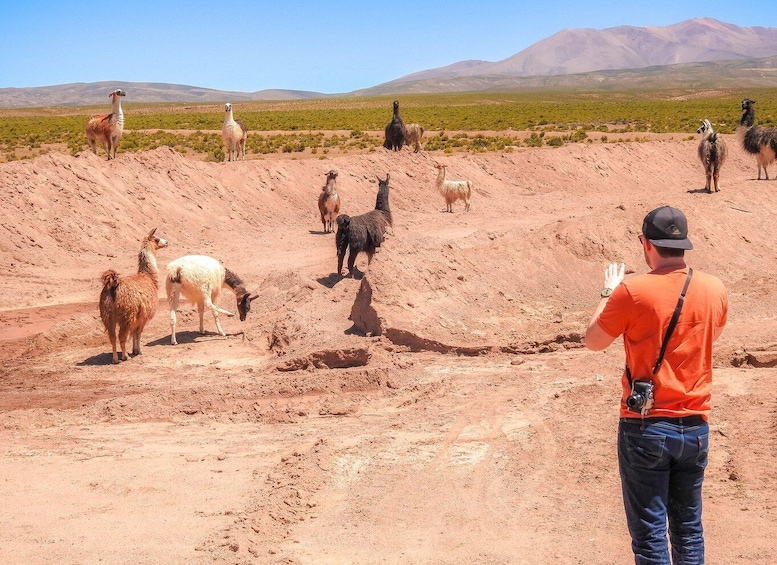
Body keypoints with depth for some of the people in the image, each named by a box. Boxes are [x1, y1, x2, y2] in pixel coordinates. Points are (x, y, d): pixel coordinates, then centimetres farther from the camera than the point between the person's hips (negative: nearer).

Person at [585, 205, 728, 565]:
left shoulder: (632, 291, -15)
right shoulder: (714, 290, -1)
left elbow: (593, 341, -2)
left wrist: (608, 292, 11)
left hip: (645, 427, -4)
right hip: (695, 426, 4)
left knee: (649, 532, 3)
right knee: (688, 527, 16)